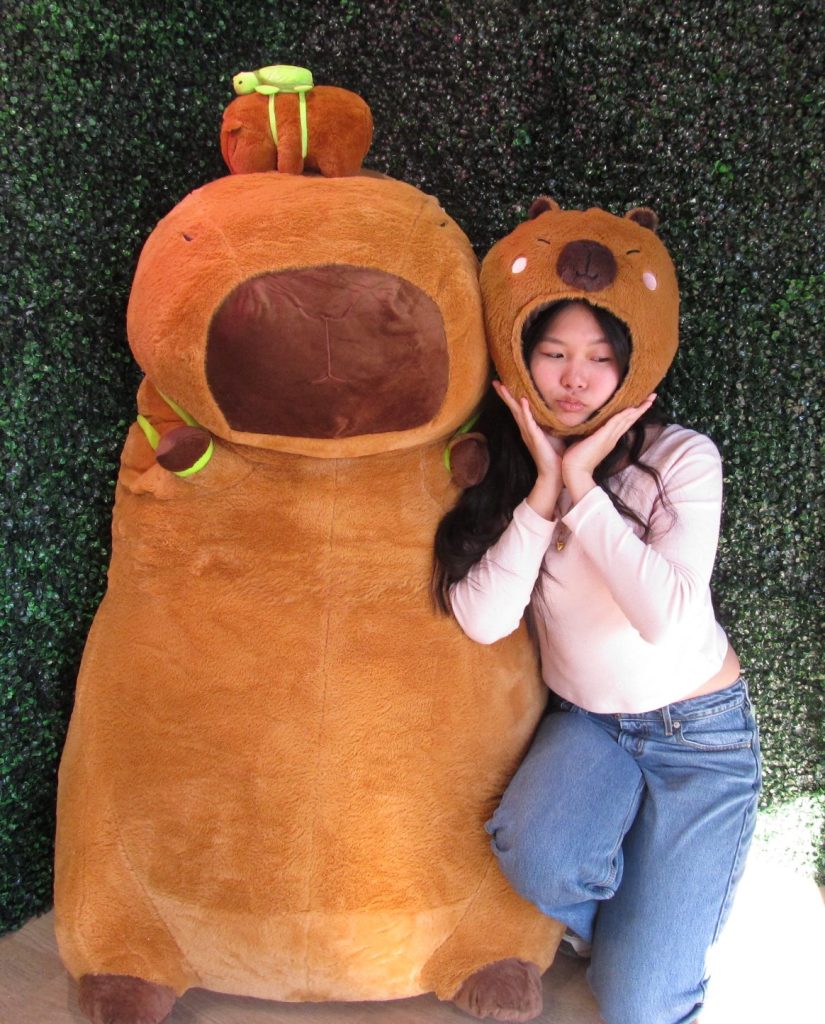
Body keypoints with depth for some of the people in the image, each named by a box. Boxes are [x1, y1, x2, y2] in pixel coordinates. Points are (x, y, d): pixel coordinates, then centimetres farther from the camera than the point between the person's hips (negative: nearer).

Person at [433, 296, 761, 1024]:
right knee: (538, 862, -30)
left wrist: (582, 485, -28)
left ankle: (657, 933, 27)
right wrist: (544, 488, -25)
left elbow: (668, 615, -29)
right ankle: (623, 927, 7)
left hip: (699, 727, -2)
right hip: (584, 720, 3)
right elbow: (483, 621, -19)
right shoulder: (500, 471, -7)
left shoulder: (682, 457, -16)